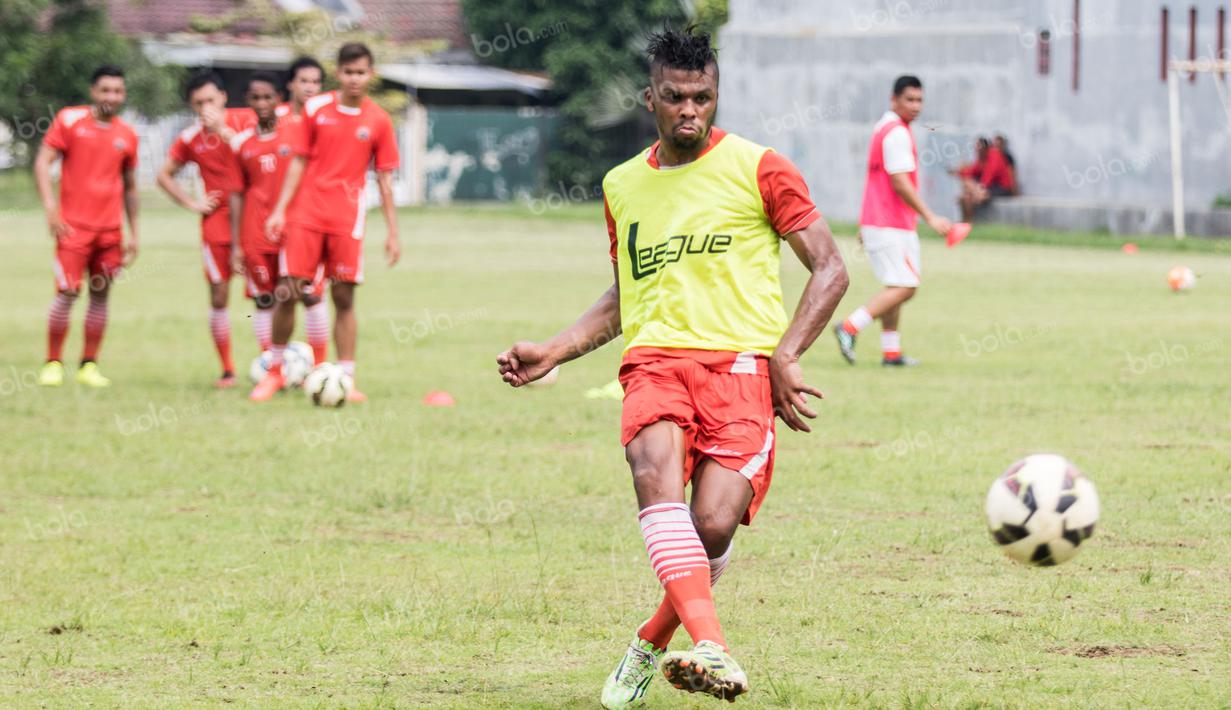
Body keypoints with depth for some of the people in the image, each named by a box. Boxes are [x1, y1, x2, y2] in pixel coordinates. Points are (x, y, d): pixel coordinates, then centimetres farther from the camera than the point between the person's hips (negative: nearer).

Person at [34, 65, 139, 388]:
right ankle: (52, 364, 0)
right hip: (74, 226, -4)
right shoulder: (69, 120, -1)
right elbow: (43, 162, -5)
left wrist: (133, 233, 16)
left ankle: (89, 366, 11)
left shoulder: (127, 135, 10)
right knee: (67, 293, -9)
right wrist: (50, 207, -16)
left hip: (110, 228, 4)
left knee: (100, 294, 4)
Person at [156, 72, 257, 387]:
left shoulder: (246, 119, -2)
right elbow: (165, 175, 15)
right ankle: (227, 370, 8)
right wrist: (191, 203, 4)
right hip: (217, 220, 1)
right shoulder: (190, 139, 3)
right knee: (219, 296, -1)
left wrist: (225, 131, -20)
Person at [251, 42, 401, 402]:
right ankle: (274, 372, 10)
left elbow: (385, 179, 7)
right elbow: (299, 162, 7)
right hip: (306, 215, 0)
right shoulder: (316, 109, 3)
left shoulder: (378, 121, 3)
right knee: (289, 291, -3)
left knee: (344, 297, -2)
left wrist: (392, 232, 5)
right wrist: (280, 209, 0)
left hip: (348, 219, 0)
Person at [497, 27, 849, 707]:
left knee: (713, 526, -20)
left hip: (739, 361, -3)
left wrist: (784, 357, -8)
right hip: (655, 359, 3)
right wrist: (551, 352, 18)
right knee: (654, 468, -31)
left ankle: (652, 644, 11)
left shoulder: (758, 170, 5)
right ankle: (710, 646, -47)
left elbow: (829, 270, 5)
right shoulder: (624, 186, 19)